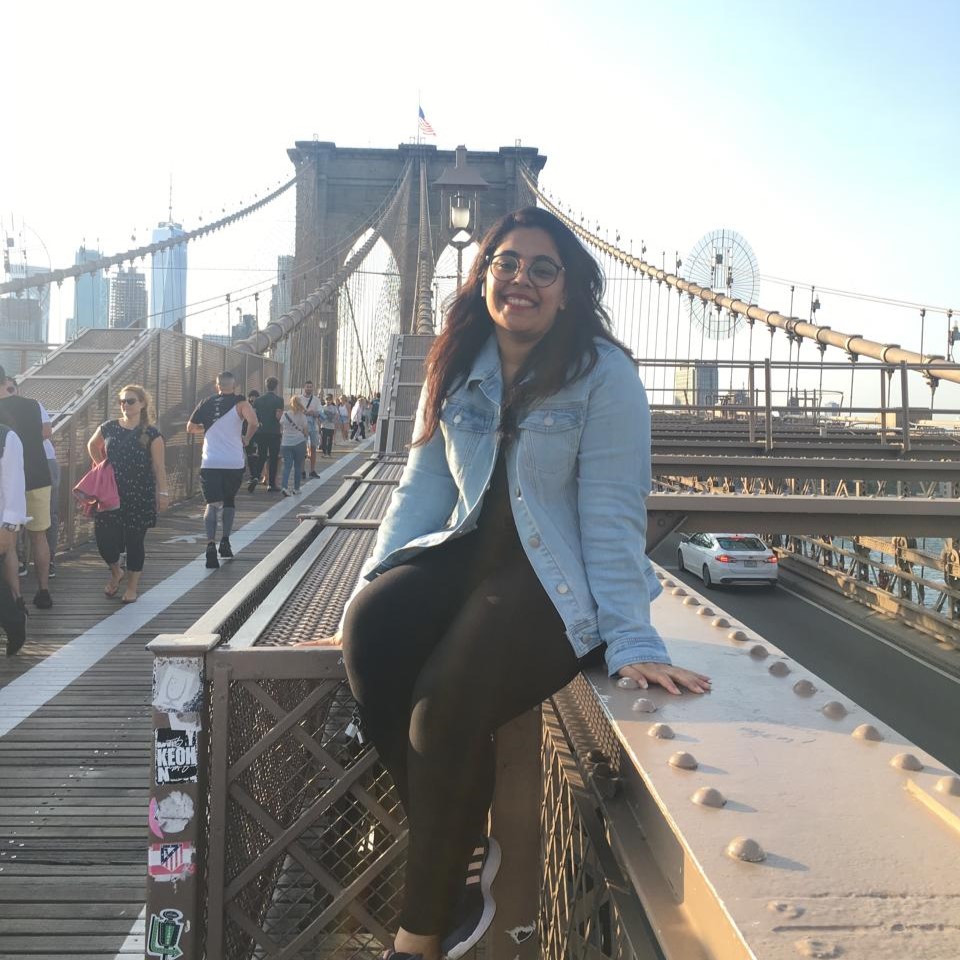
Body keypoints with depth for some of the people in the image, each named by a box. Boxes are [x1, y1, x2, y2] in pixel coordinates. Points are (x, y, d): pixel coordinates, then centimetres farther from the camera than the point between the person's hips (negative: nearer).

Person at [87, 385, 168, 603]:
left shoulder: (151, 434, -4)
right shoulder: (108, 428, 4)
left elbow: (159, 467, -5)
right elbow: (92, 446, 23)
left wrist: (163, 493, -10)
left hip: (140, 496, -3)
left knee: (134, 540, 3)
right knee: (104, 536, -3)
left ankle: (132, 585, 22)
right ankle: (116, 573, 28)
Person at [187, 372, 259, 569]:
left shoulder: (206, 404, 7)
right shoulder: (240, 403, -2)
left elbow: (190, 428, 16)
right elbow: (253, 423, -20)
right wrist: (246, 438, -1)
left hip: (209, 462, 1)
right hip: (233, 463, -1)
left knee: (212, 504, -2)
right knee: (230, 500, 20)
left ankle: (211, 544, -23)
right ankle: (225, 542, 19)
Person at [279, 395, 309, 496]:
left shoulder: (285, 414, 1)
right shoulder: (302, 416, -4)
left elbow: (280, 427, 9)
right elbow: (306, 430, -1)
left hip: (286, 443, 2)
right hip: (299, 442, -2)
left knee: (287, 466, 3)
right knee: (298, 466, 9)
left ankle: (284, 486, -16)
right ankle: (296, 488, 13)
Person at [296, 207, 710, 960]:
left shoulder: (604, 375, -7)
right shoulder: (457, 369, 9)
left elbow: (612, 515, -13)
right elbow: (421, 491, 7)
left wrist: (631, 640, -19)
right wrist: (361, 604, 1)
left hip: (557, 577, -5)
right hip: (471, 553, 5)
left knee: (447, 700, -28)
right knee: (372, 630, -25)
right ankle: (464, 849, -5)